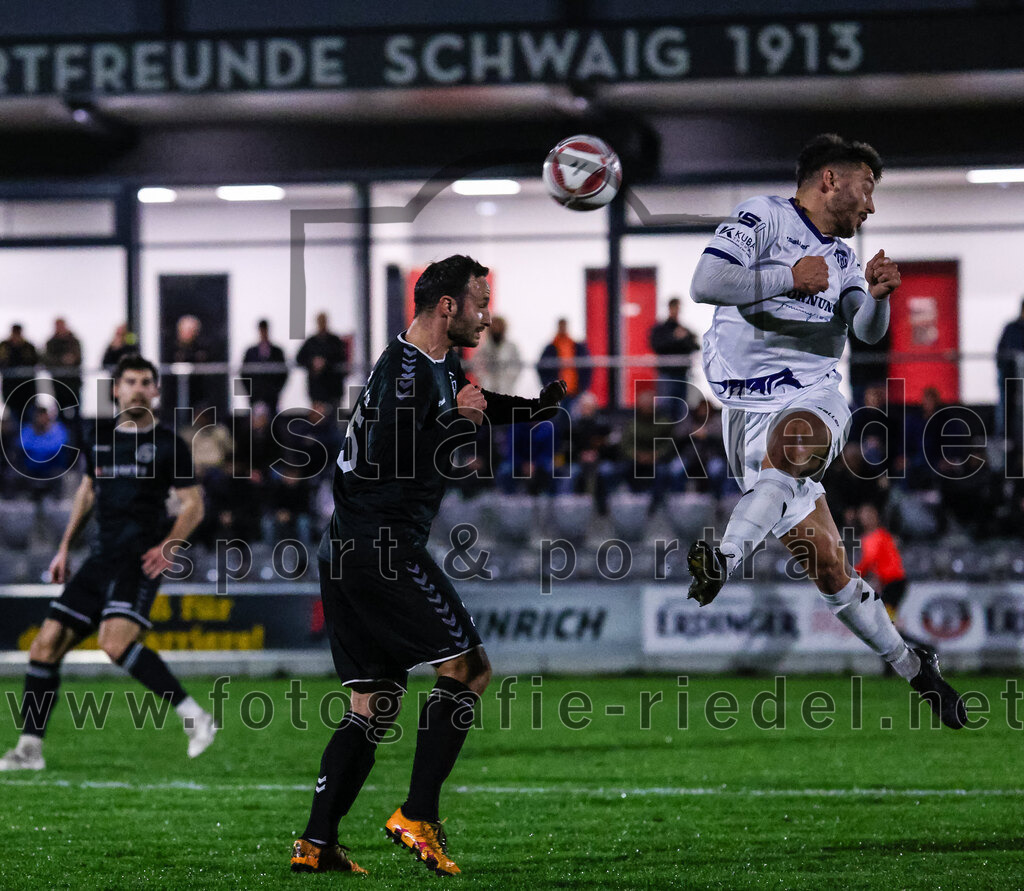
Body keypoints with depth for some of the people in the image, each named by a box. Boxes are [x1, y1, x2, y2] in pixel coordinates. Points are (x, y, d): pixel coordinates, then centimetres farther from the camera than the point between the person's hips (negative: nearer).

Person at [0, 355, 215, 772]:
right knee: (46, 644, 0)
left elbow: (193, 503, 1)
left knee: (116, 641, -28)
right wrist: (65, 547, 24)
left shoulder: (167, 443, -1)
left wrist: (170, 545, -16)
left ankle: (195, 717, -22)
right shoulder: (99, 436, 15)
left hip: (140, 559, -6)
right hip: (102, 557, 6)